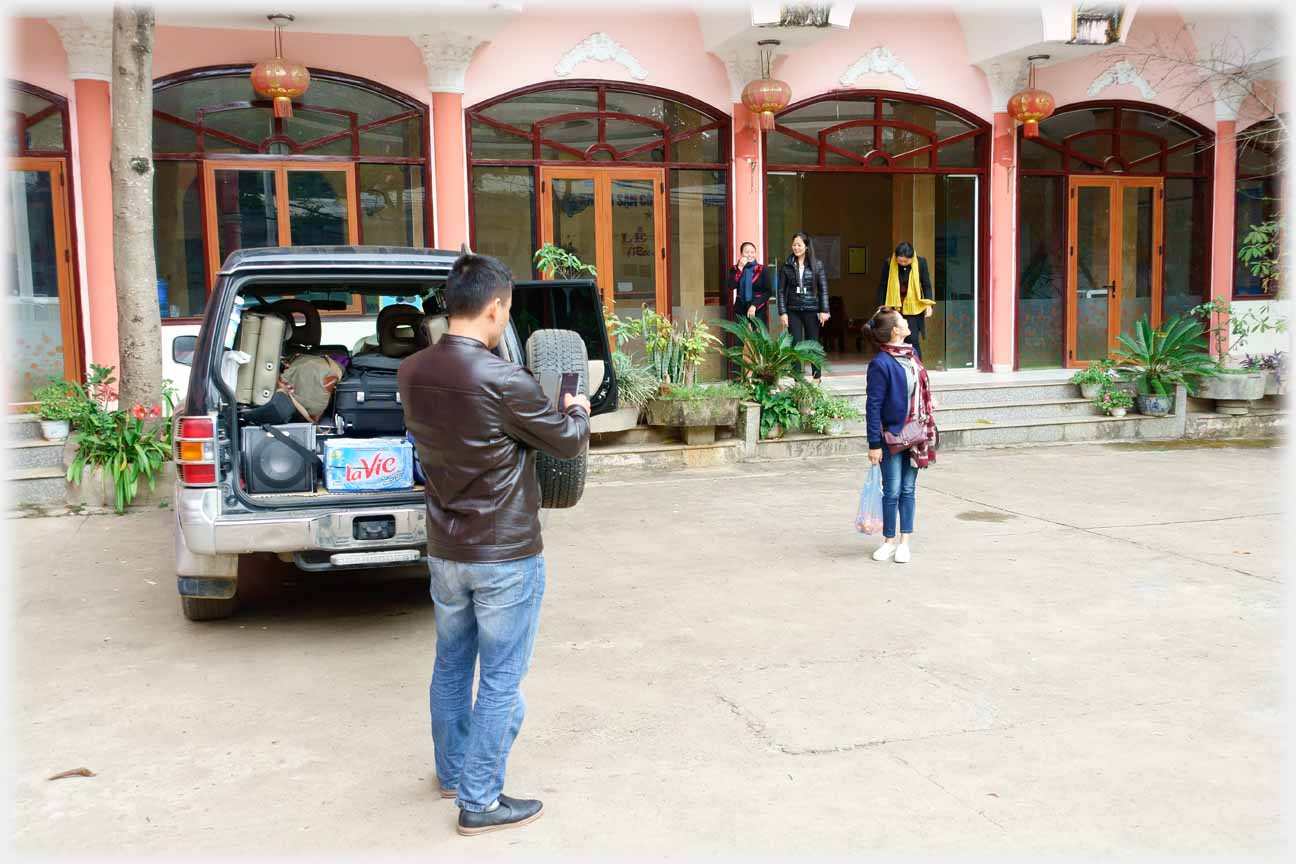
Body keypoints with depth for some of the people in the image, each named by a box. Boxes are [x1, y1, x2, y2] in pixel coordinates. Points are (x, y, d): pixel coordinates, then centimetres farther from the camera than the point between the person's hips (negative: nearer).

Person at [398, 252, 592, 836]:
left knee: (451, 665, 22)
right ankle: (479, 802, 15)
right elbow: (569, 442, -9)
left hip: (444, 551, 7)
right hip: (506, 557, -7)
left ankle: (453, 772, 39)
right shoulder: (505, 381, -23)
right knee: (500, 681, 6)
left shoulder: (411, 373, -2)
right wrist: (577, 410, 13)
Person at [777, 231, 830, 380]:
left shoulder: (817, 265, 1)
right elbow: (781, 290, 3)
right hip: (793, 311, 1)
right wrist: (782, 312, -4)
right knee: (795, 344, -1)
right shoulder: (786, 266, 3)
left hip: (811, 310, -1)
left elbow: (823, 289, 1)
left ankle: (817, 376, 19)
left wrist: (824, 310, -6)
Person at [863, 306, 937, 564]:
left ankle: (904, 541, 20)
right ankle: (889, 540, 19)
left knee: (909, 489, 11)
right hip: (891, 434, -6)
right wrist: (874, 444, -15)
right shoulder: (880, 363, -16)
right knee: (892, 490, 3)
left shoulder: (911, 353, 6)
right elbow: (873, 405, -14)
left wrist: (927, 429, 14)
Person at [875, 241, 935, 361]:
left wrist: (928, 304, -12)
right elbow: (882, 286, 1)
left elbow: (926, 285, 0)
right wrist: (881, 306, 0)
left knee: (913, 341, -6)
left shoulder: (921, 263, -6)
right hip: (893, 308, 1)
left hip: (913, 309, -1)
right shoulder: (888, 263, -6)